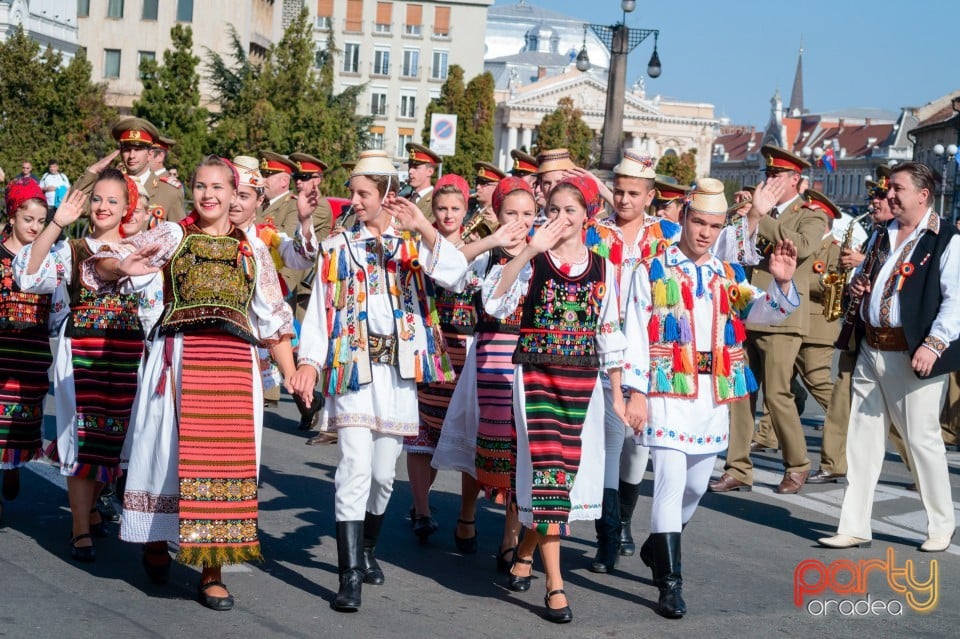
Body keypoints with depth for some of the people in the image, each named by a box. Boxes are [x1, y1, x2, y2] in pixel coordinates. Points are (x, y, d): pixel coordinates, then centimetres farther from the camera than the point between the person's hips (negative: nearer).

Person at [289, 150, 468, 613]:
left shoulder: (413, 243, 6)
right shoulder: (339, 247, 7)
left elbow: (455, 273, -13)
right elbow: (320, 310, 2)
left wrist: (423, 229, -25)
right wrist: (310, 362, -12)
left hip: (399, 369, 1)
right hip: (352, 366, -1)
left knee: (384, 471, 9)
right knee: (355, 466, -13)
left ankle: (367, 549, 33)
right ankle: (350, 575, -13)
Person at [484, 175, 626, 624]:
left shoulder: (603, 268, 6)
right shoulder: (531, 261, -3)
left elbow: (609, 334, 11)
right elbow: (495, 303, -20)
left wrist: (618, 394, 10)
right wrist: (530, 250, -27)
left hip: (582, 380, 3)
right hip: (535, 374, -3)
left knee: (566, 468, 7)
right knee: (547, 468, -10)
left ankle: (525, 552, 31)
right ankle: (555, 584, -8)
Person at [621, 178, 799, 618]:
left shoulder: (730, 276, 12)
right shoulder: (653, 271, 0)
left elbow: (766, 313, -3)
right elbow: (636, 335, -4)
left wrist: (782, 284, -23)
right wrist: (636, 393, -10)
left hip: (715, 395, 5)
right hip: (668, 391, -5)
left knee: (696, 485, 15)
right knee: (671, 481, -13)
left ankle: (657, 547, 39)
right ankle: (670, 583, -7)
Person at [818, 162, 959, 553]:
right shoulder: (880, 235, 15)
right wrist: (857, 286, 8)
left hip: (912, 356, -7)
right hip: (870, 350, 7)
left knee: (922, 439, 1)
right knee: (862, 438, 7)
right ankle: (854, 527, 12)